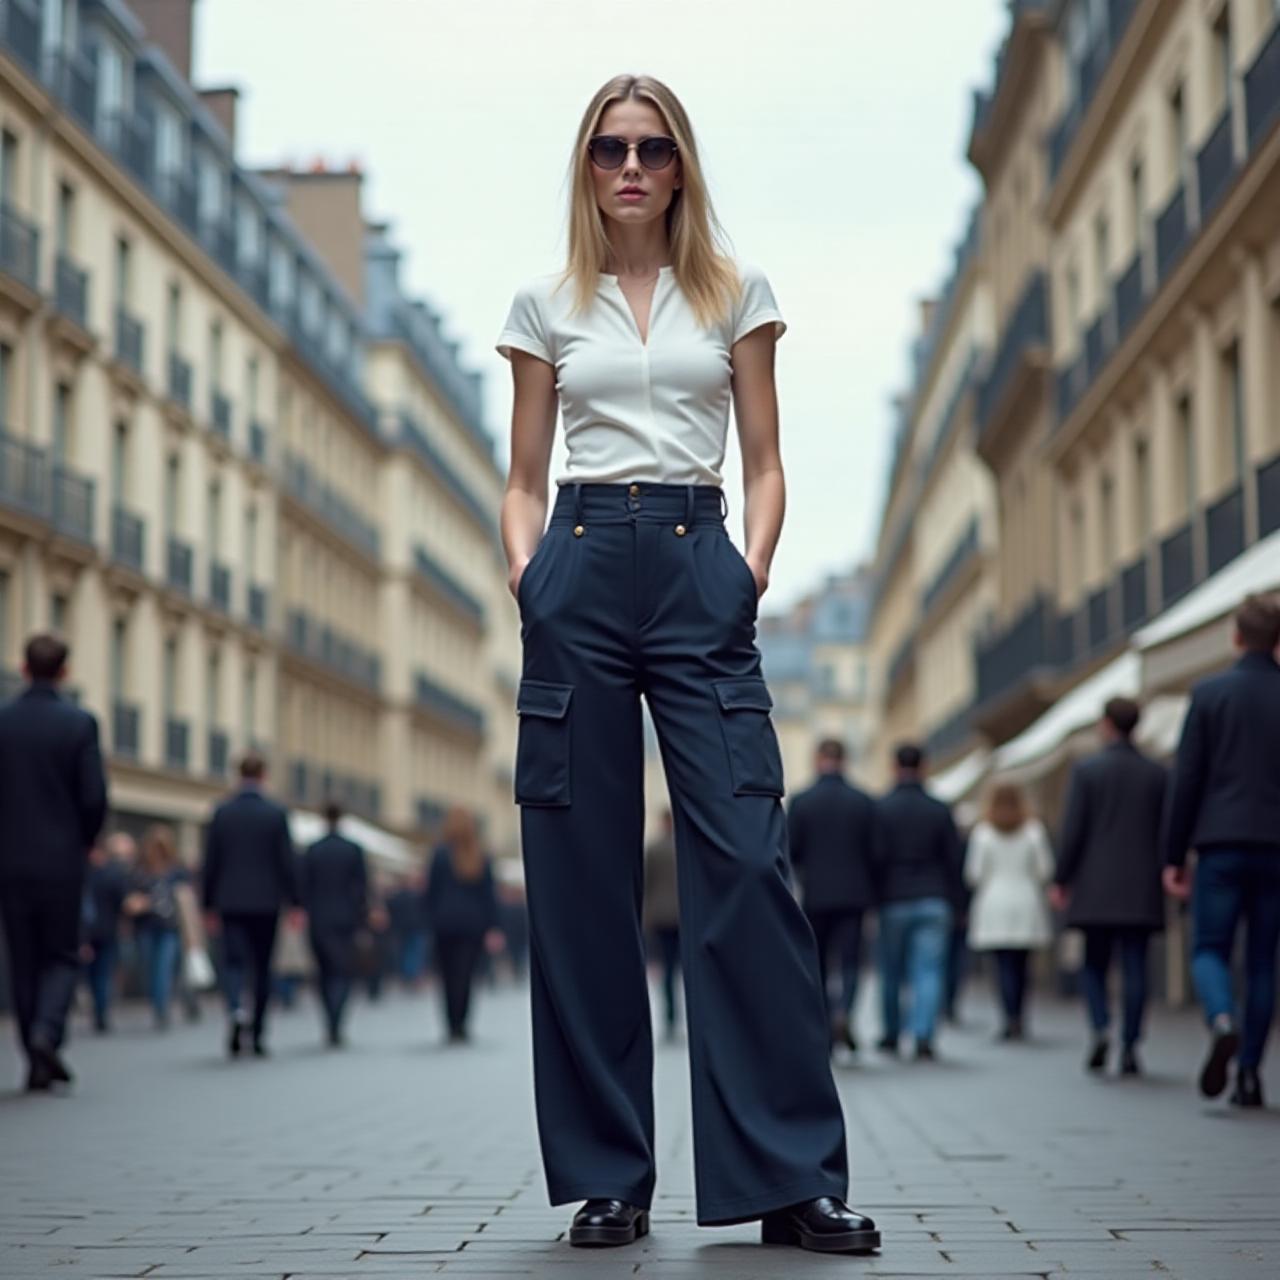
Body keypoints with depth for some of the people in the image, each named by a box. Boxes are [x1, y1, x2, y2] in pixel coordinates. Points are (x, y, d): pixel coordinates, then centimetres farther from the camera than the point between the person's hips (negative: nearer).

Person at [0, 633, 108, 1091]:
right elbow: (94, 796, -9)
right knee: (61, 955, 9)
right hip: (62, 860, -2)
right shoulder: (80, 723, -6)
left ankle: (37, 1063, 10)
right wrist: (85, 843, 9)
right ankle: (47, 1032, -15)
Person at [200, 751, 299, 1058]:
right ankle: (258, 1032, 13)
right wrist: (294, 902, 2)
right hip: (266, 903, 0)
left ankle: (235, 1010, -28)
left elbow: (210, 862, 2)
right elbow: (287, 862, -5)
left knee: (233, 961, 1)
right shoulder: (276, 814, -4)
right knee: (262, 967, 9)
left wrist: (209, 905, 9)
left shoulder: (221, 813, 0)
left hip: (231, 903, 1)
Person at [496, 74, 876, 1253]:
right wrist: (525, 564, -6)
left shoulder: (735, 294, 12)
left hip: (699, 569, -1)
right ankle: (608, 1176, 8)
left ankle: (792, 1176, -6)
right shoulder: (546, 305, 13)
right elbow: (525, 474, 13)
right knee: (582, 876, -1)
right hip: (583, 572, 1)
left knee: (748, 861, -11)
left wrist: (755, 563, -8)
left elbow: (765, 461, 9)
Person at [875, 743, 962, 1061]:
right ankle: (923, 1037, -13)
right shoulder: (940, 810, 3)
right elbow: (953, 859, 5)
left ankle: (891, 1035, 23)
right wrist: (948, 897, 14)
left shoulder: (880, 808, -4)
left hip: (893, 901, -1)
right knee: (929, 971, -2)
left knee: (891, 972, 12)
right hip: (934, 901, 1)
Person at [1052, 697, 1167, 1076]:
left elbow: (1072, 830, -6)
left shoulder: (1086, 770, -3)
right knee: (1135, 967, 2)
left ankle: (1101, 1029, -10)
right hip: (1140, 891, 1)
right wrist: (1162, 878, 14)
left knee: (1093, 964, 11)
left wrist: (1060, 881, 0)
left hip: (1096, 888, -1)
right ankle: (1129, 1047, -3)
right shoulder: (1157, 774, 5)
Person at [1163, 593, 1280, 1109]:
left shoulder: (1210, 693, -1)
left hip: (1222, 844, -2)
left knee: (1210, 949, 6)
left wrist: (1173, 855, 2)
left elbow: (1186, 779, -2)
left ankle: (1222, 1022, -23)